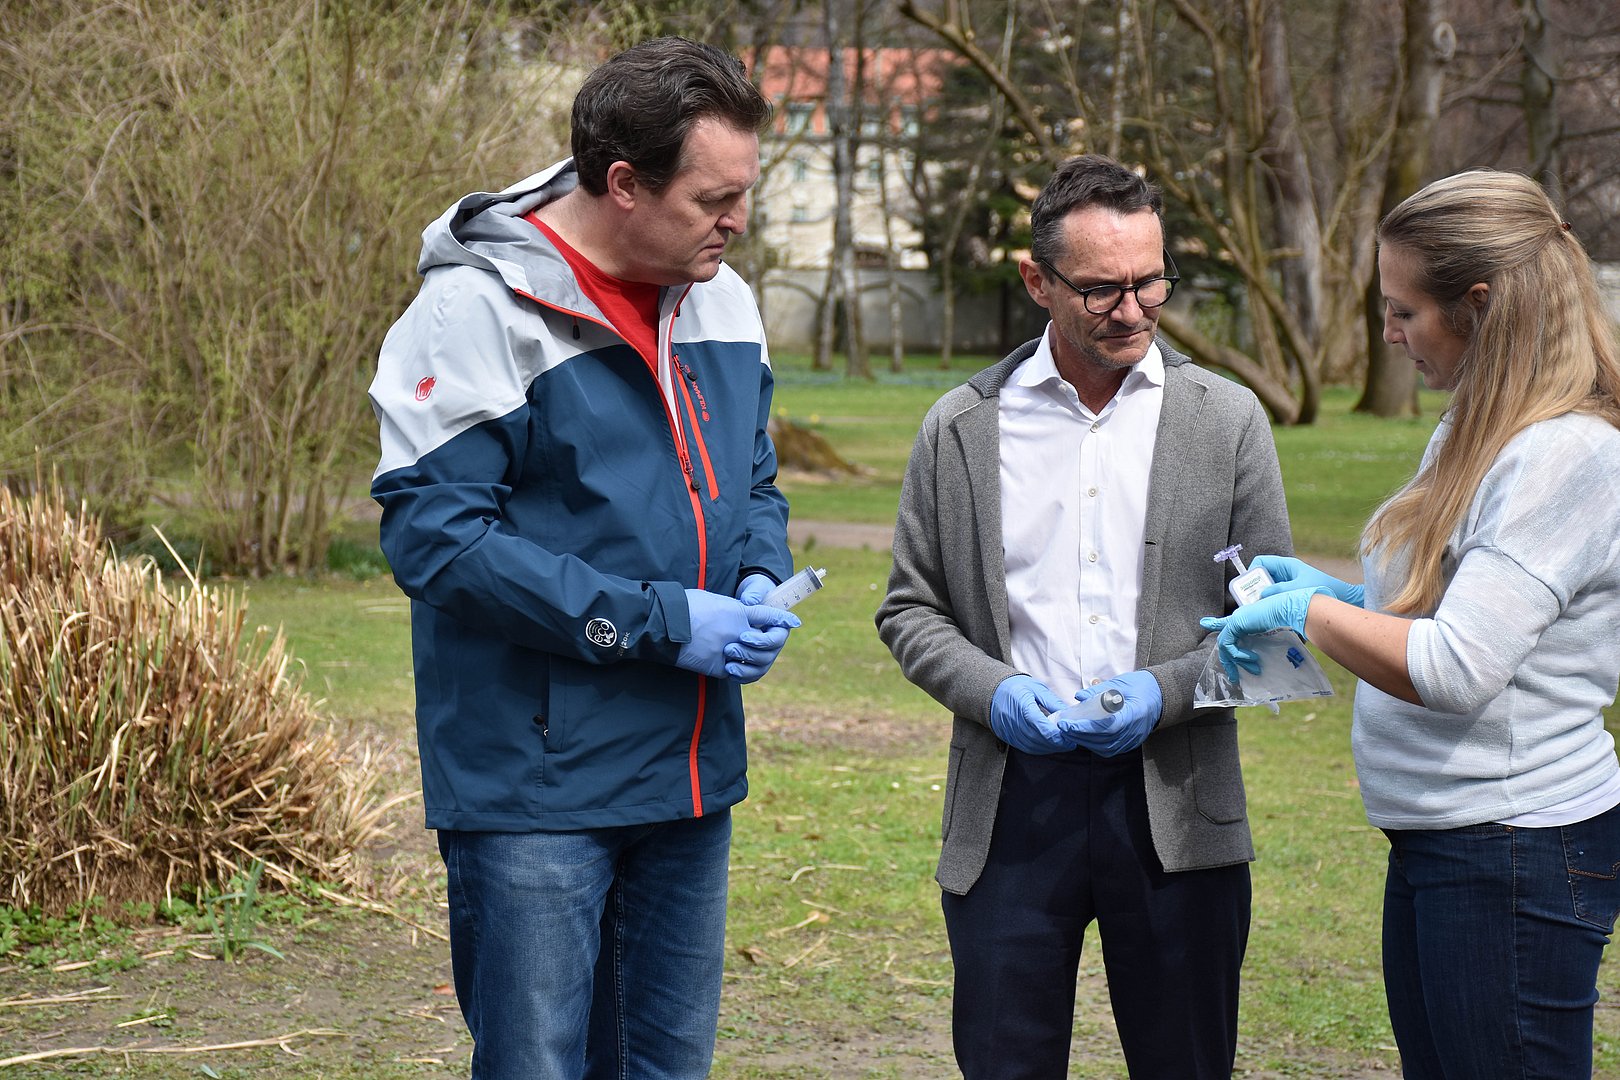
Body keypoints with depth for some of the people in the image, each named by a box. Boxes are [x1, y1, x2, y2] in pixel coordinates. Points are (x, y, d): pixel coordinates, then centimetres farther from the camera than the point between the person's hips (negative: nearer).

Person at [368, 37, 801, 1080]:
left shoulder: (723, 301, 8)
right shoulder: (481, 309, -15)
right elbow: (433, 533, -20)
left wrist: (761, 581, -3)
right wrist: (660, 620, -20)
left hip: (692, 773, 7)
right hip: (535, 787, -7)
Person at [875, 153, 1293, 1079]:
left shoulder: (1229, 421, 4)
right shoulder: (960, 429, 5)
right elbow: (911, 609, 9)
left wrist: (1166, 690, -12)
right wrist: (992, 690, -10)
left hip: (1175, 804, 0)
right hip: (1011, 802, 0)